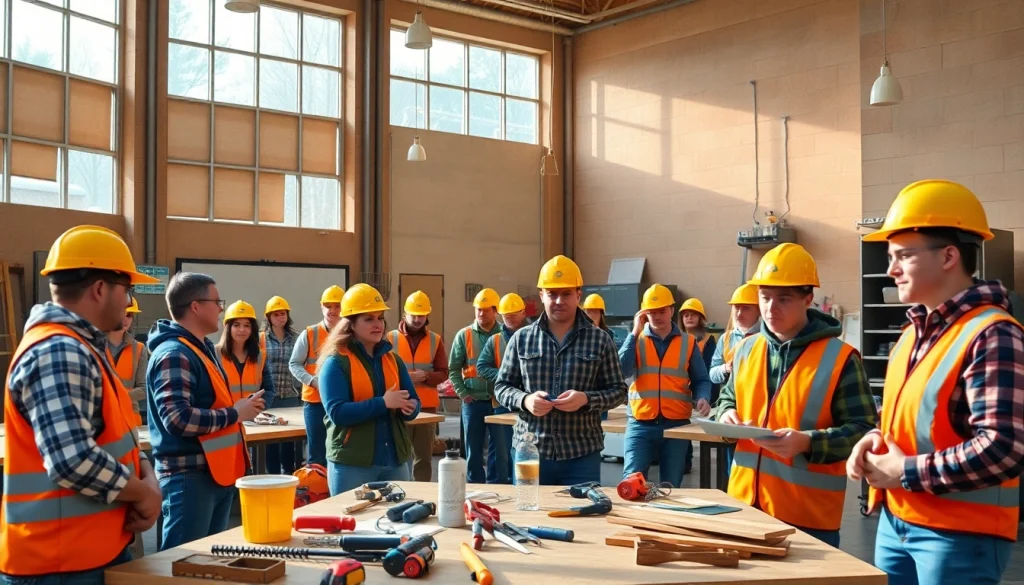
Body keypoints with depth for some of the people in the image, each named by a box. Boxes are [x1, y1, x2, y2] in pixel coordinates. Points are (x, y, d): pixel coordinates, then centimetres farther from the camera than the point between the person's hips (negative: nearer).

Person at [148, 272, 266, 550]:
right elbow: (179, 418, -28)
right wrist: (235, 414, -17)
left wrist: (242, 407, 8)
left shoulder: (204, 348, 15)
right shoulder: (173, 354, -18)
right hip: (190, 476, -10)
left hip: (218, 470, 10)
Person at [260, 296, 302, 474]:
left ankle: (290, 476, 16)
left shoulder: (295, 339, 7)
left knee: (289, 439, 6)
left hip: (290, 397, 1)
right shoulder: (260, 339, 2)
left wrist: (302, 390, 4)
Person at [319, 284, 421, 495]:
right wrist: (383, 403, -23)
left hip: (395, 460, 6)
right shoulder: (336, 362, -6)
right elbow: (337, 412, -17)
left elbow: (413, 401, 11)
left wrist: (409, 408, -12)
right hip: (351, 463, -5)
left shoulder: (392, 359, 11)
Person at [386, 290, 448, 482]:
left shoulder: (436, 340, 7)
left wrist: (425, 376, -16)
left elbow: (443, 372, 4)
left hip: (427, 406, 2)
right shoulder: (391, 338, 3)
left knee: (424, 455, 7)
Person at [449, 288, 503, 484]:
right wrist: (462, 393, -5)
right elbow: (453, 368, 4)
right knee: (473, 449, 9)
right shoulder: (464, 335, 3)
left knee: (498, 449, 8)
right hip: (473, 401, 0)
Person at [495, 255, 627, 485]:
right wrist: (524, 400, -13)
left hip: (582, 454, -1)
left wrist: (586, 399, -16)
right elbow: (502, 386, 8)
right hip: (529, 451, 1)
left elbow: (618, 390, 3)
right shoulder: (521, 338, 4)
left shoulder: (600, 340, 1)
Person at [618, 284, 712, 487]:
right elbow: (621, 371, -11)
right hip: (641, 424, -1)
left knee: (671, 486, 9)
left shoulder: (687, 342, 8)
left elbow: (701, 380, 11)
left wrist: (703, 398, -12)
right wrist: (635, 333, -9)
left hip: (676, 424, 1)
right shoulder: (636, 339, 6)